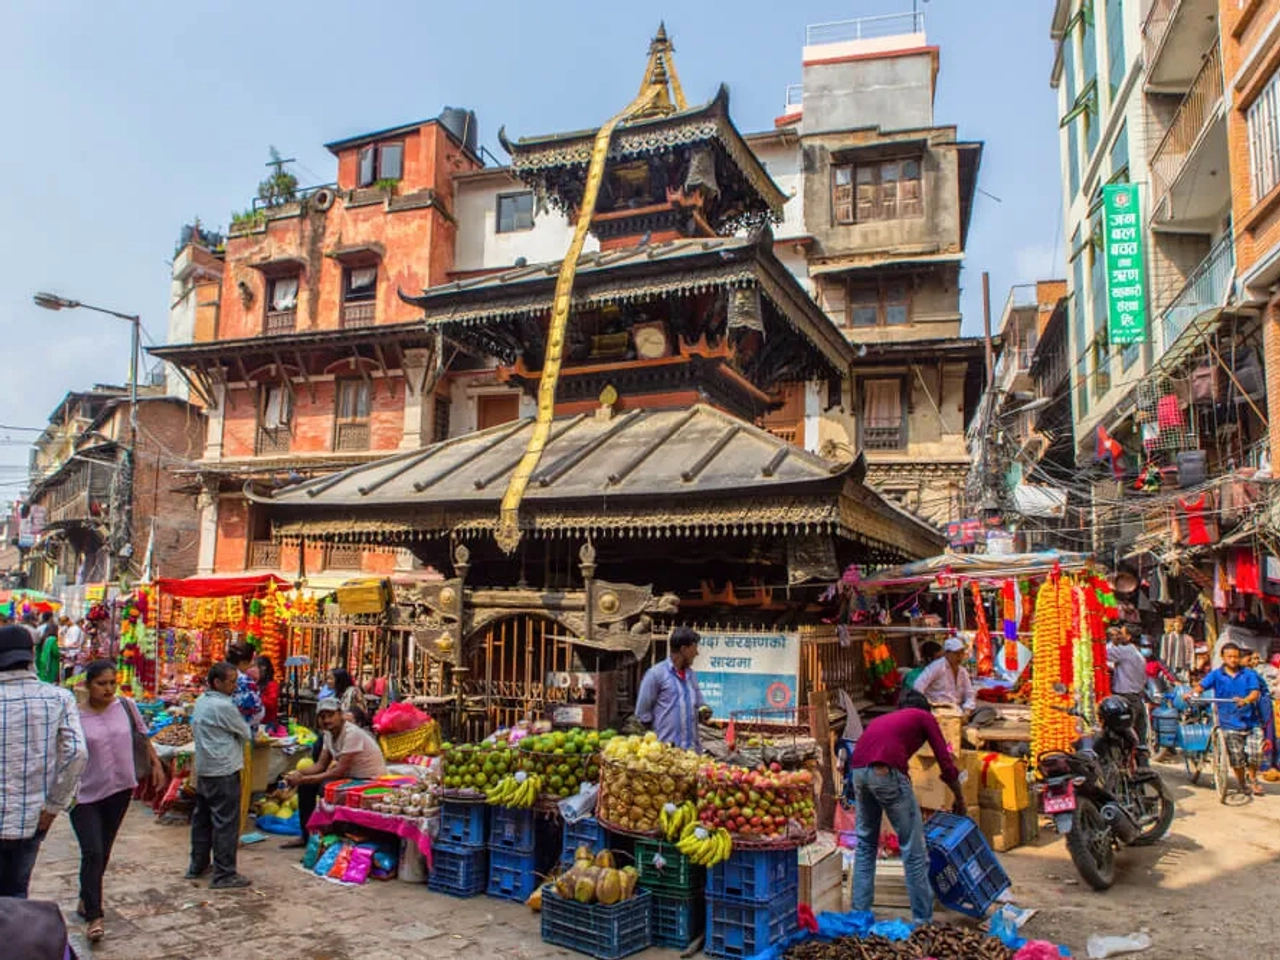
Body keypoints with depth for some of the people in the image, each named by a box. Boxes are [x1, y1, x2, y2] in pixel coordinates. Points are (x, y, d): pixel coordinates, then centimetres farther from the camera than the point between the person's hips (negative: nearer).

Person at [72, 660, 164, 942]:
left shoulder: (126, 706, -4)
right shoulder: (75, 716, -13)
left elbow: (143, 736, 10)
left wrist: (156, 764, 11)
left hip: (119, 790, 3)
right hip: (85, 795, -3)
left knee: (103, 852, 16)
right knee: (92, 853, -9)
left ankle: (86, 901, 37)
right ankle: (94, 917, 0)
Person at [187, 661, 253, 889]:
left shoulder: (201, 702, 9)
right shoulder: (224, 706, -19)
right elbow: (246, 734, -10)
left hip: (203, 769, 10)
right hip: (223, 771, -10)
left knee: (202, 818, 18)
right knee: (226, 822, -4)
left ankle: (197, 866, 29)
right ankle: (224, 875, 0)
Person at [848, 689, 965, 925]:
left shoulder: (882, 719, 35)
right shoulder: (924, 717, 21)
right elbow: (946, 763, 14)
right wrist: (959, 800, 31)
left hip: (858, 770, 6)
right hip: (887, 772, -6)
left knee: (865, 843, 21)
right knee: (914, 849, 7)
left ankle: (860, 912, 24)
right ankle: (922, 919, 12)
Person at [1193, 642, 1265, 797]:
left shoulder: (1249, 674, 4)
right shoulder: (1216, 675, 2)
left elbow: (1256, 692, -9)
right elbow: (1201, 685, -10)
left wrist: (1246, 700, -31)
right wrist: (1192, 693, -31)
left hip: (1252, 721, 1)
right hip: (1230, 723, -1)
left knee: (1255, 755, -5)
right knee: (1237, 760, 4)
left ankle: (1252, 779, 23)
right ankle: (1243, 785, 26)